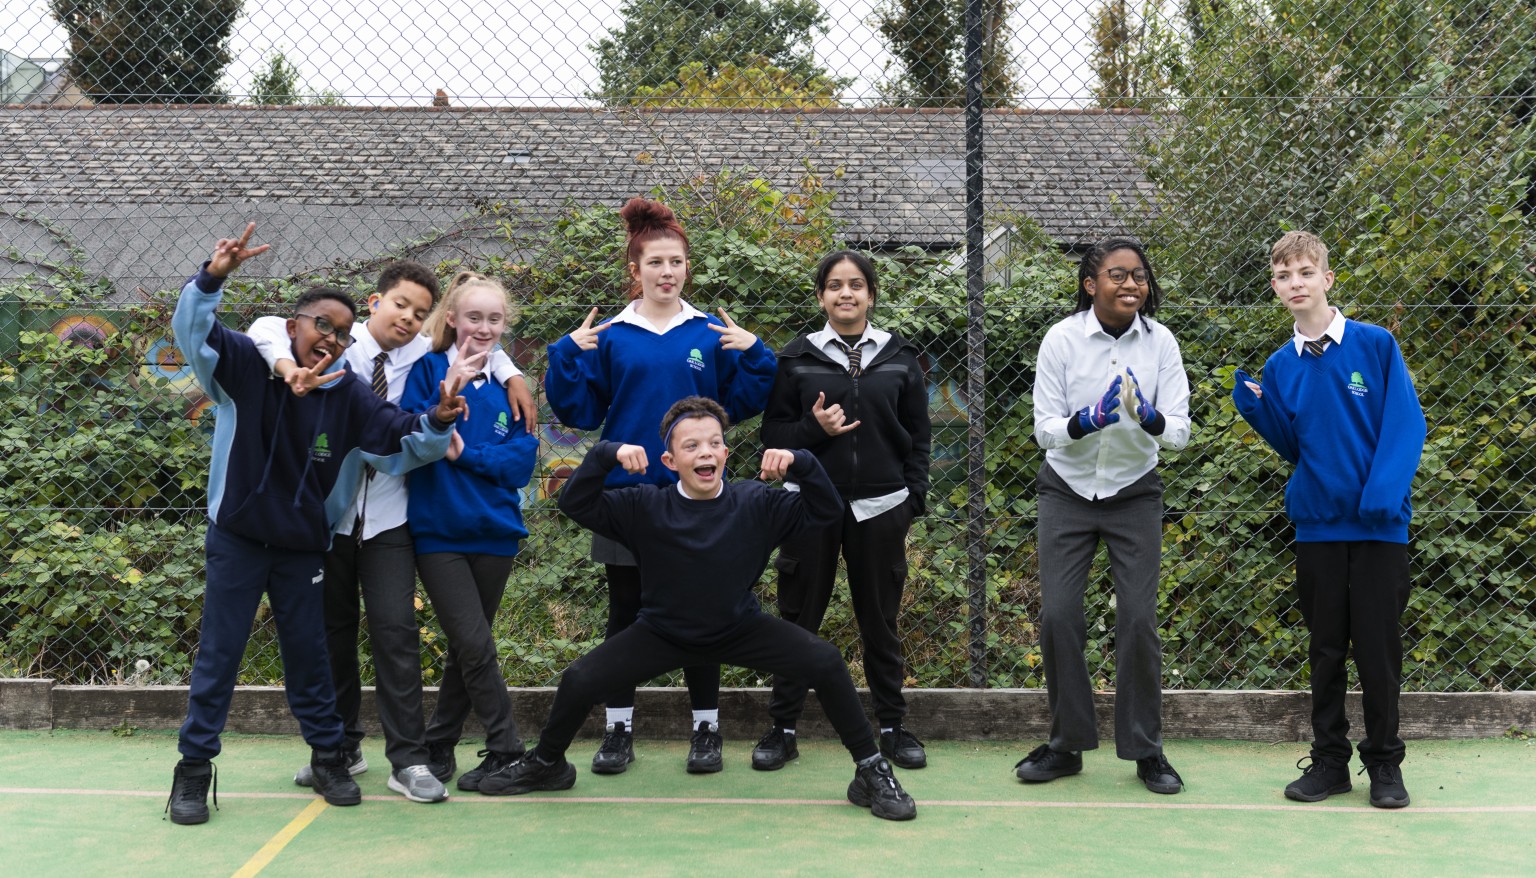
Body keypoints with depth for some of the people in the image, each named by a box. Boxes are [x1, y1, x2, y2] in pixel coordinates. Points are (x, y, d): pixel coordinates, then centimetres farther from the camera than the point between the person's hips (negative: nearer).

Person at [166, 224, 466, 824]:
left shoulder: (349, 396, -6)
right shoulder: (247, 366, -10)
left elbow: (404, 442, -9)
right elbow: (193, 330, -22)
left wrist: (436, 422, -30)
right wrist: (212, 279, -40)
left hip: (303, 546, 2)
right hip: (237, 538, -2)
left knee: (308, 653, 11)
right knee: (219, 652, 4)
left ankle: (328, 757, 26)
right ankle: (194, 767, 15)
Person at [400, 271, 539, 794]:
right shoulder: (429, 370, -2)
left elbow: (522, 461, -2)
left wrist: (467, 454, -16)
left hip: (494, 532, 4)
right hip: (439, 532, -4)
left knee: (467, 648, 11)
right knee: (475, 646, -9)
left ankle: (439, 744, 26)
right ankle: (507, 751, 3)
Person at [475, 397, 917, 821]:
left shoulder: (756, 504, -15)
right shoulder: (646, 507, -16)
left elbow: (826, 511, -16)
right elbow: (575, 504, -21)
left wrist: (800, 464, -34)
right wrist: (607, 455, -36)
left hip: (742, 631, 0)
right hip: (662, 635, 0)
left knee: (827, 663, -20)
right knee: (579, 680, -14)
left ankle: (872, 770, -2)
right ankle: (546, 764, 18)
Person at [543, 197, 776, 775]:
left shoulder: (712, 335, 4)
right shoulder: (610, 337, 2)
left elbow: (741, 404, 2)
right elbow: (580, 411, 1)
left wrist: (752, 354, -11)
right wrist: (569, 355, -11)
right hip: (626, 490, 0)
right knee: (625, 614, 9)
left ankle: (706, 728, 19)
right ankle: (619, 730, 21)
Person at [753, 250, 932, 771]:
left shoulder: (899, 358, 7)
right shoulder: (797, 358, 4)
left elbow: (919, 437, 9)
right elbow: (773, 434, 5)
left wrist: (913, 504, 1)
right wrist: (814, 428, -13)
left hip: (880, 508, 1)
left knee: (880, 621, 9)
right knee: (799, 619, 5)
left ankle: (892, 727, 22)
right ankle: (783, 728, 16)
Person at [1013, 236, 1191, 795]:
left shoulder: (1160, 341, -7)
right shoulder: (1062, 339, -10)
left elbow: (1179, 433, -10)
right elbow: (1045, 429, -11)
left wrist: (1149, 418, -32)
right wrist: (1087, 421, -31)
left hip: (1135, 493, 0)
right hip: (1067, 492, 0)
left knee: (1139, 619, -6)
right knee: (1058, 614, -6)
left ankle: (1146, 749, 9)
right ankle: (1066, 744, 11)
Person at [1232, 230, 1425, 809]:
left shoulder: (1375, 345, -4)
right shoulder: (1279, 366, 6)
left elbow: (1406, 425, -7)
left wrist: (1384, 493, -19)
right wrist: (1257, 410, -6)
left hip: (1378, 524, -3)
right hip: (1317, 523, 3)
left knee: (1378, 647, 3)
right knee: (1325, 648, 10)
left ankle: (1384, 763, 18)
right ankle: (1329, 760, 21)